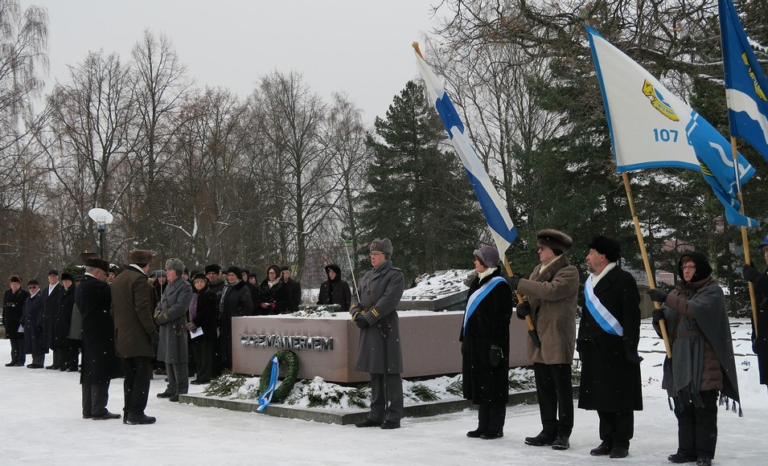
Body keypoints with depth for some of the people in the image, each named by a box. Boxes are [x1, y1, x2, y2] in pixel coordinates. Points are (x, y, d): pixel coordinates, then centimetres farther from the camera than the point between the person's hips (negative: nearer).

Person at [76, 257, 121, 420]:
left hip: (87, 335, 10)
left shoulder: (80, 288, 14)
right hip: (101, 336, -10)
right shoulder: (96, 286, -16)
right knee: (101, 374, -6)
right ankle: (99, 410, -4)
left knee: (89, 373, 13)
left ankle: (88, 409, 18)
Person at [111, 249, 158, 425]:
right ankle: (136, 412, -4)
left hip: (122, 337, 9)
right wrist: (152, 331, -15)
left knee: (130, 376, 13)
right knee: (142, 376, -3)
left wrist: (119, 329, 19)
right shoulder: (139, 279, -12)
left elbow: (113, 308, 18)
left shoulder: (117, 280, 15)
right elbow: (142, 309, -19)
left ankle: (129, 412, 15)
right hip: (138, 337, -8)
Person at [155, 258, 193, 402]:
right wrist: (158, 313, -1)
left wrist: (163, 317, -14)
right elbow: (161, 303, 20)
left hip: (177, 327, -9)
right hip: (166, 327, 9)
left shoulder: (185, 287, -9)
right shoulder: (169, 286, 17)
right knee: (168, 358, 14)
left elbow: (180, 307, -18)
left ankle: (182, 390, -3)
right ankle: (172, 388, 23)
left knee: (178, 359, -7)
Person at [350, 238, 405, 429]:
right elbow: (355, 298, 16)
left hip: (385, 329, -7)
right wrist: (357, 314, -5)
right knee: (374, 374, 12)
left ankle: (393, 417, 1)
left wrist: (367, 318, -18)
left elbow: (388, 300, -16)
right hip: (368, 330, 8)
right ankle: (376, 415, 19)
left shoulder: (395, 275, -5)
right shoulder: (368, 276, 18)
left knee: (390, 374, -4)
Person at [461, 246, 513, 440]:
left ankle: (496, 428, 7)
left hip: (490, 344, -8)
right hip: (475, 343, 9)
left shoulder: (499, 285, -11)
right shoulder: (477, 282, 15)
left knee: (493, 387, -1)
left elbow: (502, 318, -15)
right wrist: (464, 338, 18)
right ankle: (483, 426, 20)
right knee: (480, 386, 12)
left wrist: (496, 345, -19)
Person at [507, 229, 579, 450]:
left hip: (558, 339, -8)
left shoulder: (569, 272, -8)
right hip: (538, 338, 8)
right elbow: (531, 296, 21)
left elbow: (552, 290, -25)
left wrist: (520, 284, -19)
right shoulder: (538, 270, 17)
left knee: (562, 388, 0)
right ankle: (549, 431, 20)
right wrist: (523, 307, -3)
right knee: (544, 388, 12)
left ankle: (563, 433, 8)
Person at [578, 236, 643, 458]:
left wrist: (630, 348, -17)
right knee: (600, 397, 10)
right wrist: (582, 343, 19)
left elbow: (632, 316, -13)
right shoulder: (590, 281, 17)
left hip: (616, 349, -8)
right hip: (595, 349, 8)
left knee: (619, 398, -1)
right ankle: (607, 440, 20)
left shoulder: (623, 280, -9)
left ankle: (621, 443, 9)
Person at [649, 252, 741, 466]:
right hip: (679, 359, 6)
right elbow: (664, 329, 16)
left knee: (704, 408, -4)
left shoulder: (713, 291, 0)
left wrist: (667, 299, -26)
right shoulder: (678, 292, 17)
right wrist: (659, 318, -7)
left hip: (704, 360, -6)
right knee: (683, 408, 7)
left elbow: (697, 310, -22)